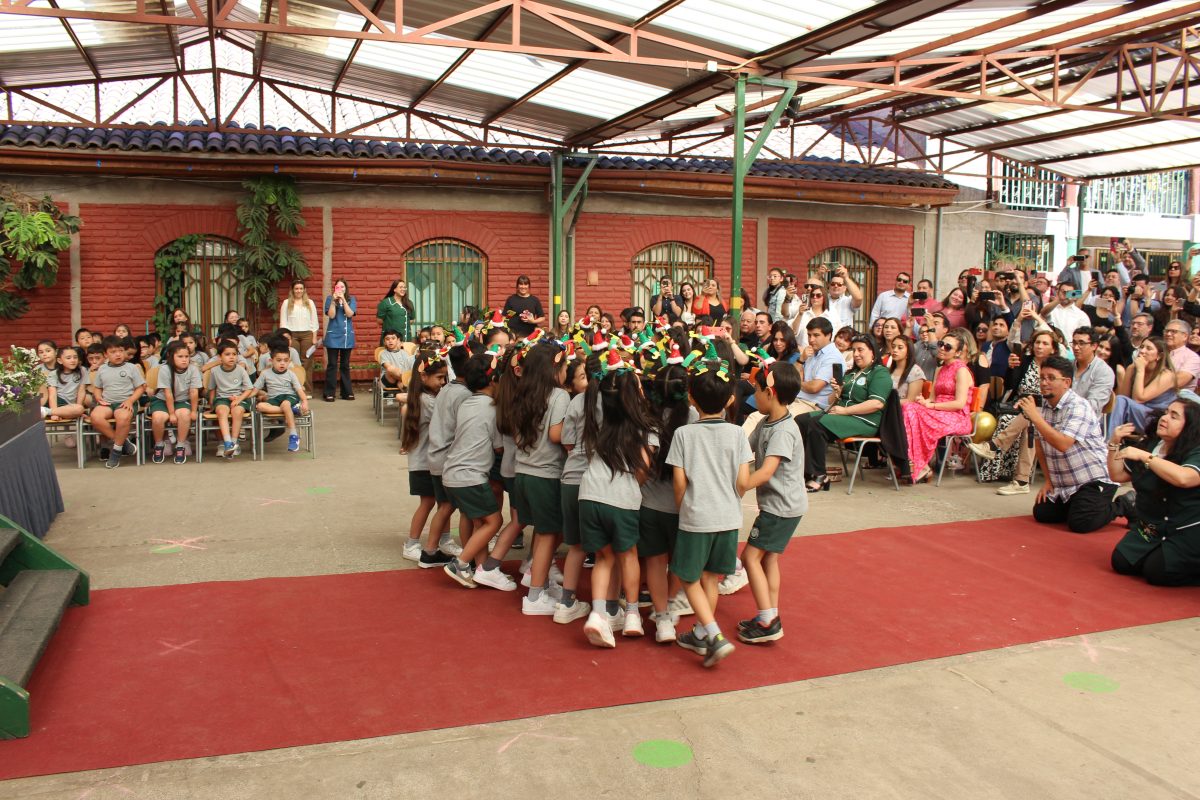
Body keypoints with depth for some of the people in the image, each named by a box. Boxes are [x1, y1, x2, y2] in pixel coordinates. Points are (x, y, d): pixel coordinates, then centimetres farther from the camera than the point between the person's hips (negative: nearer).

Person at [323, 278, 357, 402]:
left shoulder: (351, 299, 6)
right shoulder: (330, 299, 2)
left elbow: (350, 314, -9)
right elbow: (331, 315, -9)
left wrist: (343, 299, -16)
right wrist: (334, 300, -17)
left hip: (347, 336, 2)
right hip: (333, 336, -2)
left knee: (345, 365, 9)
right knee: (332, 365, -2)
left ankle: (347, 392, 15)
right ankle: (329, 393, 1)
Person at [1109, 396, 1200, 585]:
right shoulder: (1149, 446, 6)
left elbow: (1183, 478, -39)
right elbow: (1117, 475, 11)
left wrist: (1143, 456, -34)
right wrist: (1115, 444, -2)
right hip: (1150, 527, 7)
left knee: (1157, 573, -19)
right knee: (1121, 562, -7)